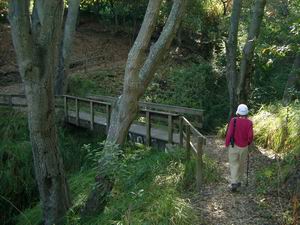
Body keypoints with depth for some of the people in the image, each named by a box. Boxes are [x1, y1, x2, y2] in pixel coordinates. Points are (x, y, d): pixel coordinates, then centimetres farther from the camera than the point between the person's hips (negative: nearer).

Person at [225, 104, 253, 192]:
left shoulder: (233, 120, -12)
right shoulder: (249, 122, -9)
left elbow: (229, 133, -13)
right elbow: (250, 136, -11)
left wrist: (226, 144, 1)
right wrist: (249, 142, 10)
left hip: (233, 146, -2)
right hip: (244, 147, 2)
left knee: (234, 165, 3)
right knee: (242, 164, 18)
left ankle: (234, 183, -8)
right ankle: (239, 181, 30)